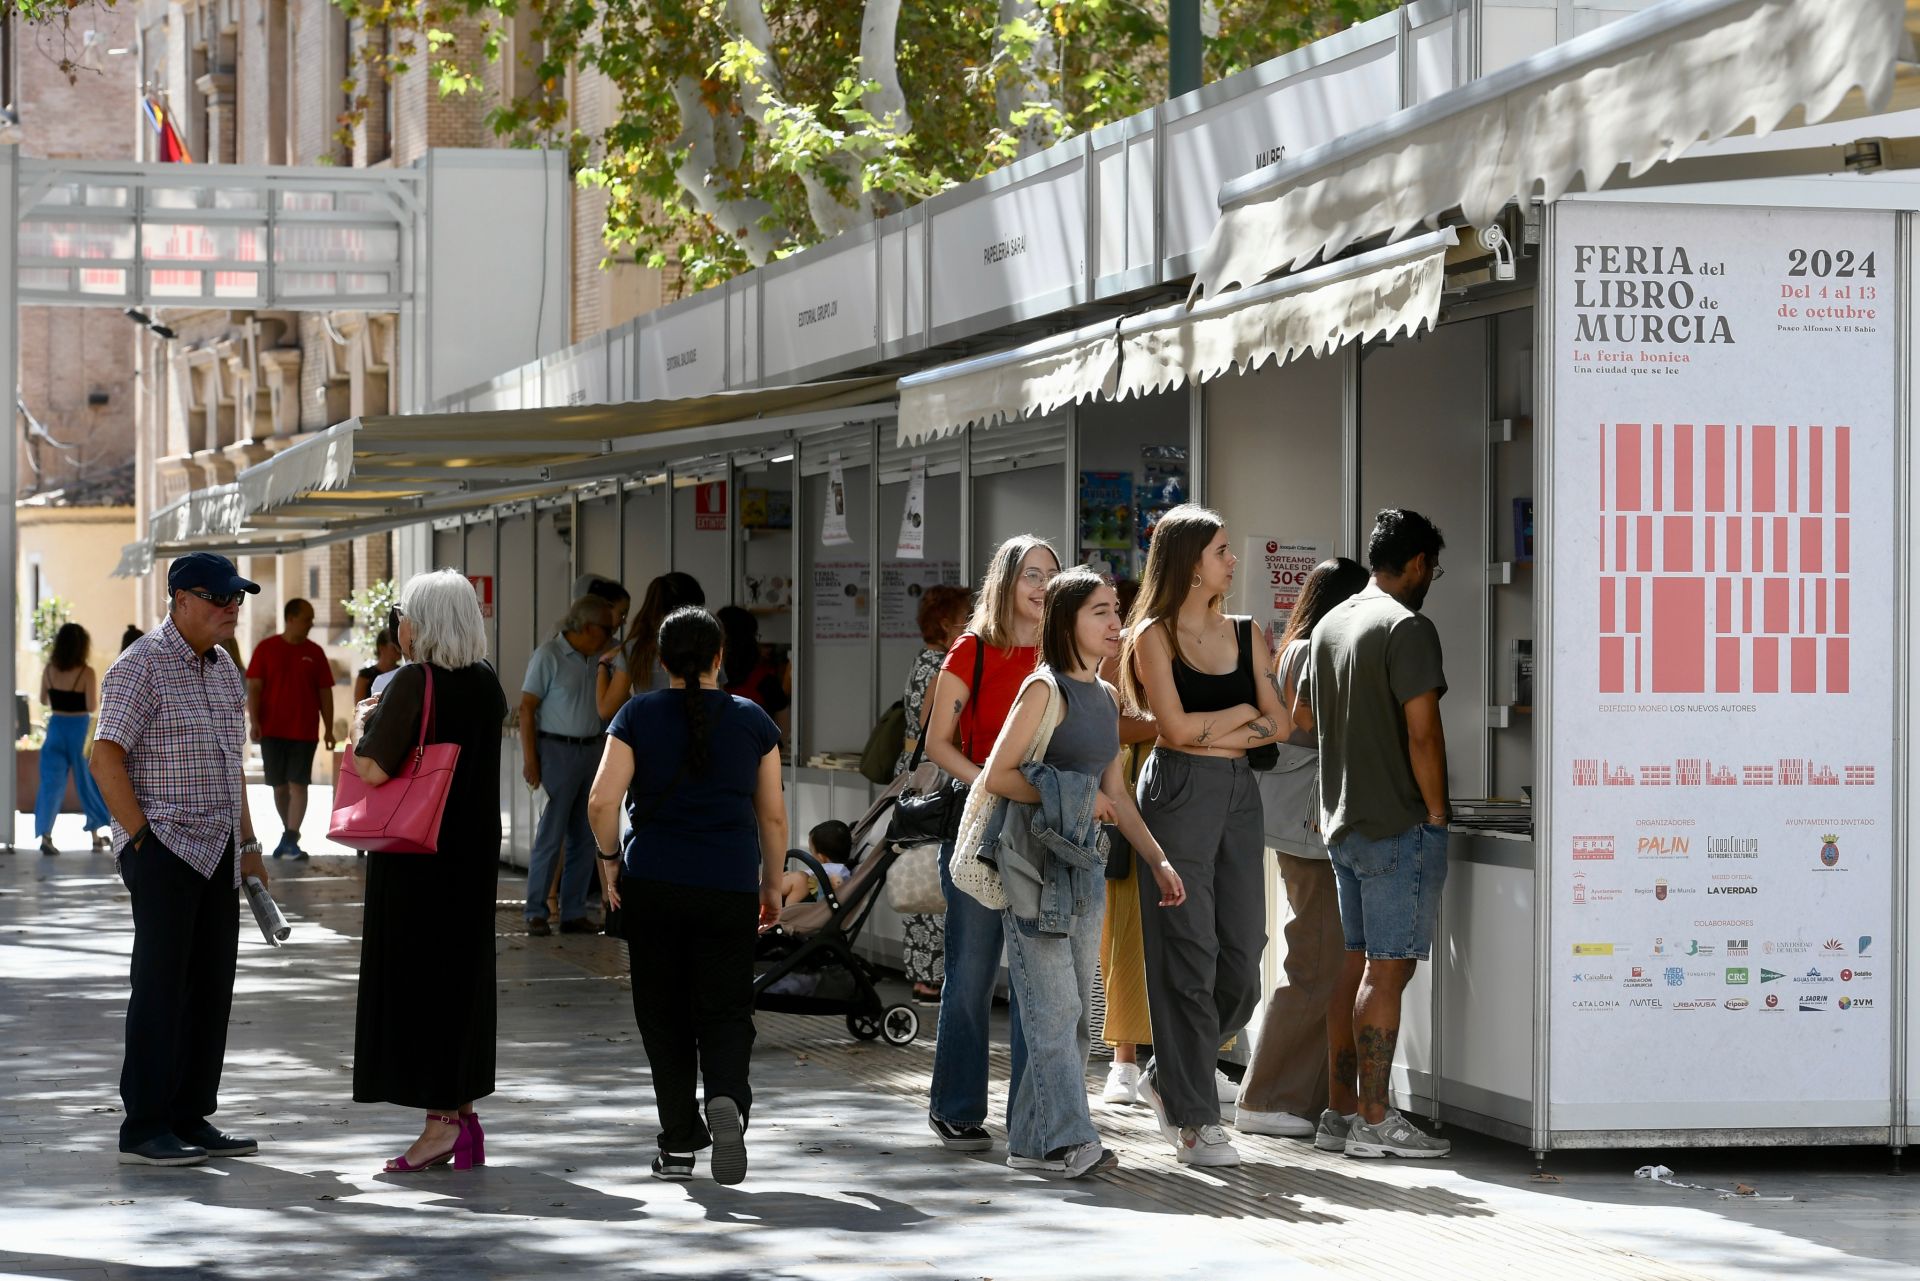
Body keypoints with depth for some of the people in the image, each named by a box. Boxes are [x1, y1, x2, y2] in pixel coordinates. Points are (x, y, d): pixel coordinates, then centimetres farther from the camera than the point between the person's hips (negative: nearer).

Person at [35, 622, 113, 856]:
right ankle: (96, 833, 20)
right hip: (79, 728, -3)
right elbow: (92, 707, -14)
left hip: (56, 726, 3)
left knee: (52, 781, 3)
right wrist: (96, 691, 5)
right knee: (88, 781, 11)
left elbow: (44, 701, 9)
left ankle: (45, 834, -9)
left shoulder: (49, 670, -1)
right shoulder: (86, 673, -13)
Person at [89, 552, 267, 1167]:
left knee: (211, 987, 8)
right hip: (163, 849, -8)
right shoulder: (141, 666, -10)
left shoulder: (224, 669, 15)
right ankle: (143, 1129, -4)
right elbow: (106, 758, -14)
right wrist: (143, 839, -16)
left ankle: (193, 1118, 15)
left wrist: (247, 843, 19)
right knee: (162, 987, -8)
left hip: (216, 851, 8)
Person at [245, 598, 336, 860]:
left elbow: (325, 692, 8)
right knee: (279, 786, 7)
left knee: (298, 784, -8)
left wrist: (329, 729, 4)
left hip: (304, 731, 0)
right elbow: (254, 687, -1)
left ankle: (290, 840, -10)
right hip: (272, 730, 0)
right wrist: (253, 721, -12)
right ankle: (290, 833, 23)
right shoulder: (267, 649, 2)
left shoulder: (314, 653, 6)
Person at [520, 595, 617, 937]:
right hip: (557, 751, -7)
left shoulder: (593, 660, 12)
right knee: (551, 835, -6)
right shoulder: (548, 656, -7)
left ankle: (574, 913, 12)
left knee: (584, 838, 7)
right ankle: (536, 913, 0)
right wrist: (529, 758, -13)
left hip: (591, 751, 7)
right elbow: (526, 707, -9)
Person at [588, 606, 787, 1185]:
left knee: (663, 1012, 9)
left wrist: (610, 859, 7)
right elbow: (773, 815, 7)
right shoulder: (752, 720, 5)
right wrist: (772, 882, 17)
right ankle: (726, 1097, -23)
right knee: (725, 1009, 6)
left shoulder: (637, 716, 1)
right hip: (730, 887, 0)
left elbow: (602, 800, -8)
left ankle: (679, 1142, 9)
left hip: (651, 885, 0)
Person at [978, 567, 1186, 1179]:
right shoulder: (1045, 688, -9)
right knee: (1054, 1005, -9)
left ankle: (1034, 1138, 12)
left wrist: (1158, 859, 15)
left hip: (1086, 864, 8)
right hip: (1036, 860, -8)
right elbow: (997, 775, -13)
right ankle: (1065, 1138, -10)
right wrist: (1075, 802, -12)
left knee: (1075, 1009, 7)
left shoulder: (1105, 696, 14)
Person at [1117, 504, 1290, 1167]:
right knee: (1189, 957, -5)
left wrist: (1218, 733, -8)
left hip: (1239, 791, 6)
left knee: (1243, 955, 1)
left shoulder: (1243, 633, 15)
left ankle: (1169, 1078, 22)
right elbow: (1177, 726, -12)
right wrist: (1242, 713, 1)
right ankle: (1194, 1121, -1)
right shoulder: (1155, 635, -2)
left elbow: (1277, 722, 8)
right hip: (1179, 794, -6)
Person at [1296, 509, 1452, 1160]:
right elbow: (1422, 731, -19)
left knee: (1358, 964, 14)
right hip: (1399, 825, -9)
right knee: (1389, 970, -7)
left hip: (1342, 819, 9)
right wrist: (1436, 813, -11)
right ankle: (1374, 1121, -8)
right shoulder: (1407, 626, -13)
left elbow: (1302, 718, 25)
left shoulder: (1330, 624, 13)